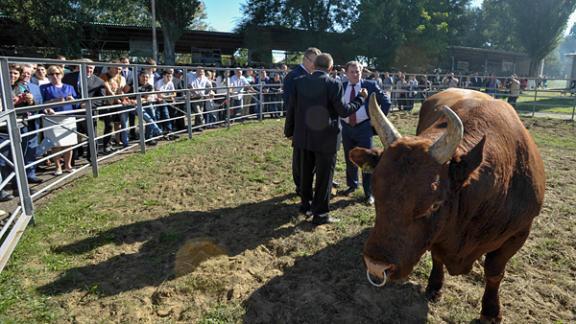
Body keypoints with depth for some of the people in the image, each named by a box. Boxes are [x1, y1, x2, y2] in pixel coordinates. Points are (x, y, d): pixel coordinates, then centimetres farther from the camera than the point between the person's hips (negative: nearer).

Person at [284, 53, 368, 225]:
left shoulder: (299, 82, -1)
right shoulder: (333, 84, -14)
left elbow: (291, 108, 2)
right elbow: (343, 111, -11)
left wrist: (289, 131, 14)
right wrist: (361, 98, 4)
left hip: (304, 136, 5)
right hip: (325, 138, -5)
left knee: (306, 172, 20)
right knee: (324, 176, 6)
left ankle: (306, 205, 35)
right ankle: (320, 214, 14)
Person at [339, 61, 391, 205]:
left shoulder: (370, 85, -4)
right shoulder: (341, 87, 3)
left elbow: (386, 102, 2)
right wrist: (338, 119, 5)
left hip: (364, 128, -3)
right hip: (346, 128, 3)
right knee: (349, 159, 15)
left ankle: (369, 193, 9)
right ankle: (352, 185, 35)